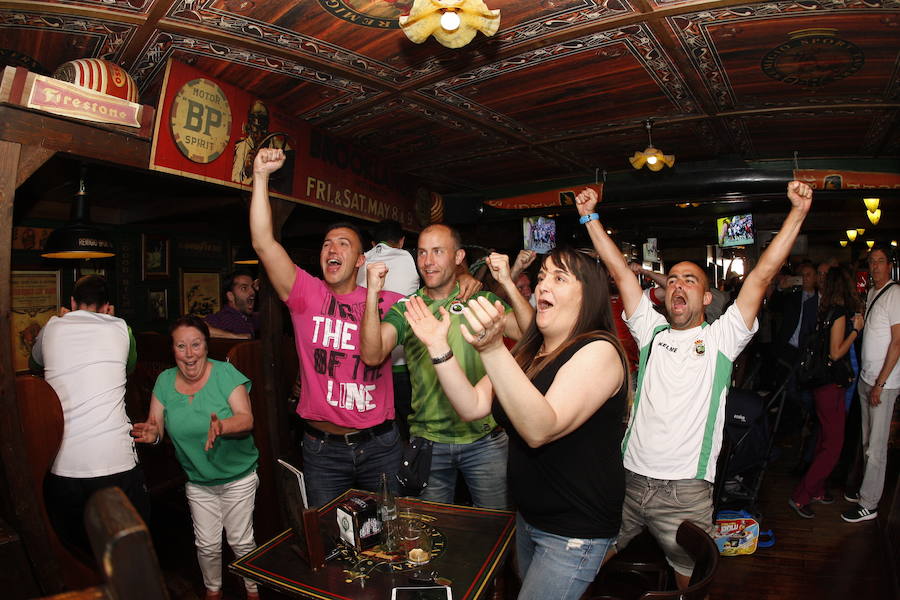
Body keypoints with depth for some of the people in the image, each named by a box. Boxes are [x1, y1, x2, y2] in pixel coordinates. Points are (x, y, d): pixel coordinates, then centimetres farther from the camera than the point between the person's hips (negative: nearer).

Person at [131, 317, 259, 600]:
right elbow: (155, 425, -2)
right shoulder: (165, 380, -5)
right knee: (207, 544, 15)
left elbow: (247, 419, -24)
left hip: (238, 477, -3)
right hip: (197, 480, 3)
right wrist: (151, 433, -25)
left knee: (241, 541, 10)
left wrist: (221, 426, -44)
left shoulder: (225, 373, -19)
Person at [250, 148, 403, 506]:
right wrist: (261, 175, -17)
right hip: (323, 447, 0)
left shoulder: (389, 303, -2)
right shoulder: (306, 295, -5)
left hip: (379, 445, 1)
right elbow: (263, 243, -13)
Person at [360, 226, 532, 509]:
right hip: (427, 441, 1)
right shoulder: (405, 309, 0)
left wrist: (508, 284, -24)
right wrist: (373, 293, -23)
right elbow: (372, 355, -15)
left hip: (484, 438, 0)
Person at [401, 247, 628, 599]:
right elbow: (472, 407, -2)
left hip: (576, 530, -8)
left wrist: (492, 350, -44)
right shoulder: (530, 352, 6)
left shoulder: (598, 350, -20)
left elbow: (539, 430, -34)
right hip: (528, 516, 8)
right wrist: (438, 347, -12)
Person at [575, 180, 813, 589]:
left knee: (689, 579, 14)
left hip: (686, 491, -2)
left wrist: (798, 213, -8)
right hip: (629, 476, 2)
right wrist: (590, 217, 6)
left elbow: (762, 275, -4)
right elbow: (620, 271, 6)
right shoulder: (651, 330, 7)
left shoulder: (721, 337, 2)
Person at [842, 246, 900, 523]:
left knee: (876, 447, 0)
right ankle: (867, 489, 29)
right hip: (865, 377, 8)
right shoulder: (871, 293, 12)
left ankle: (869, 505, 10)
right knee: (867, 441, 17)